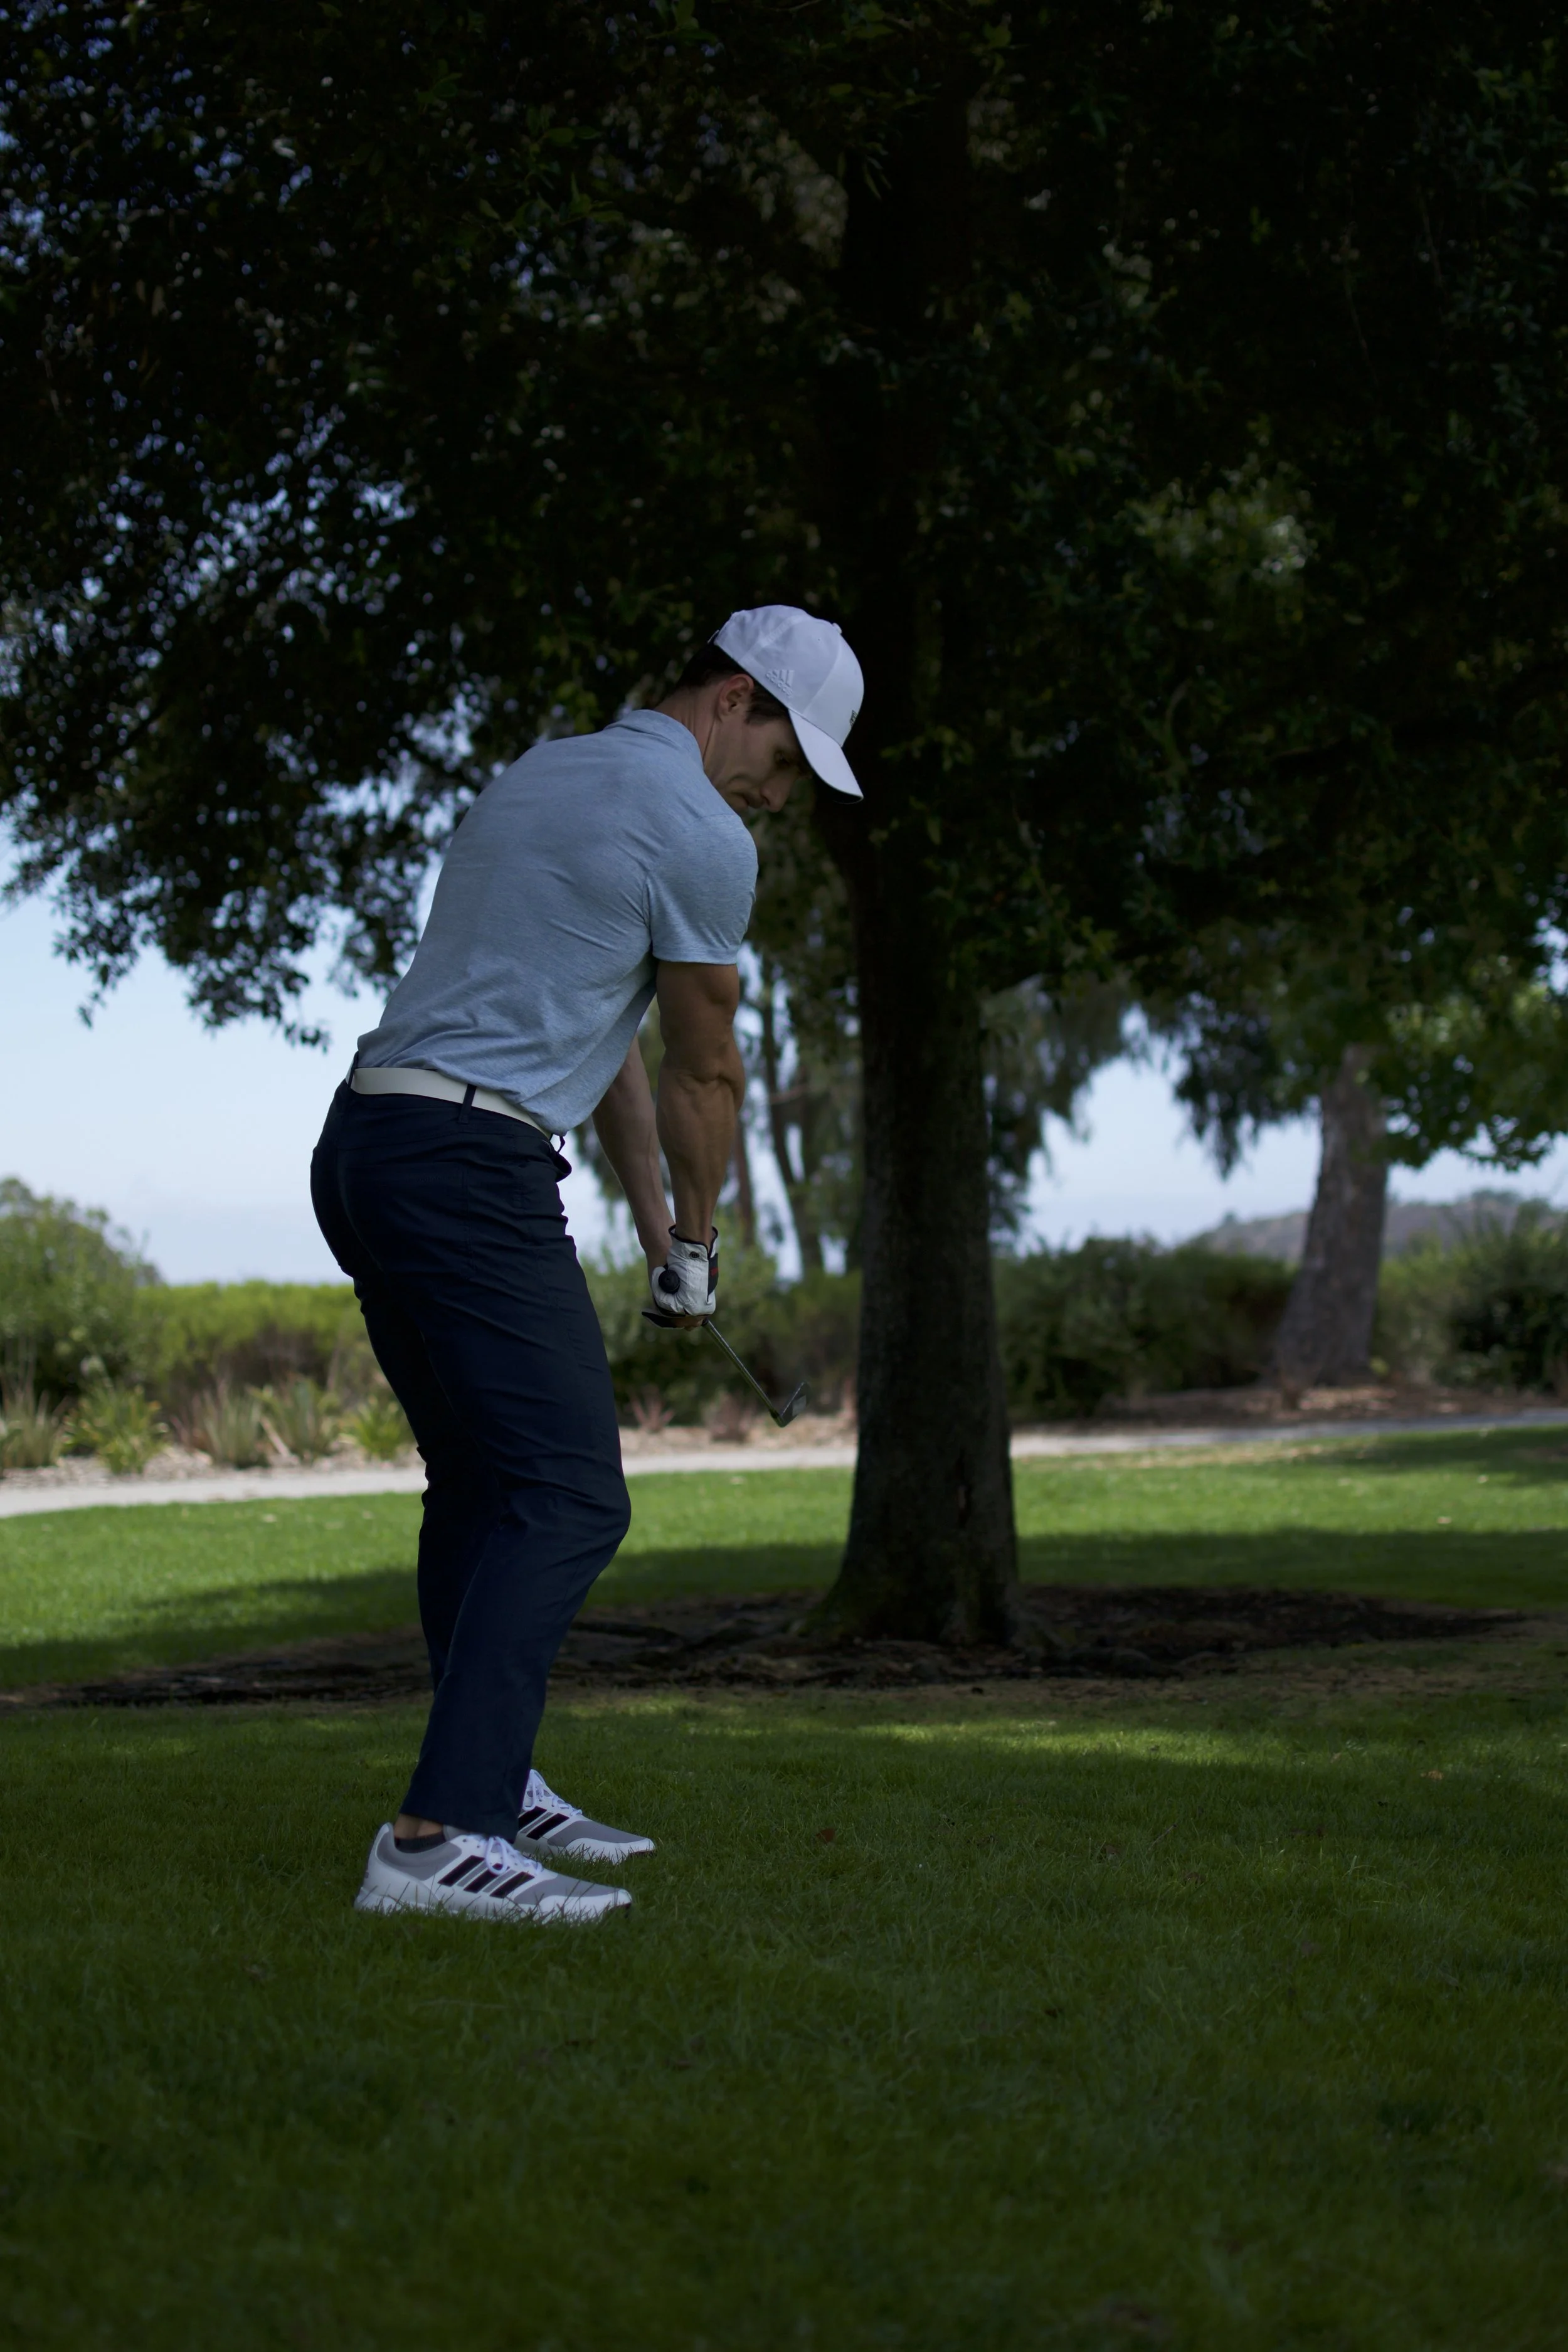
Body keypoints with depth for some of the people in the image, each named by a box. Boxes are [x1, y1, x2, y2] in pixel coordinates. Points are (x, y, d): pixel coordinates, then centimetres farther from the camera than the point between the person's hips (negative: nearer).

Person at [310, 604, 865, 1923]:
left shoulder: (541, 778, 23)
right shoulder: (700, 836, -6)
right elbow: (704, 1073, 5)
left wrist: (657, 1229, 28)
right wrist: (699, 1248, 22)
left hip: (363, 1152, 10)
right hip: (470, 1169, -10)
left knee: (482, 1486, 19)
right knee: (568, 1499, -13)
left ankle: (493, 1784, 23)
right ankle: (438, 1838, -23)